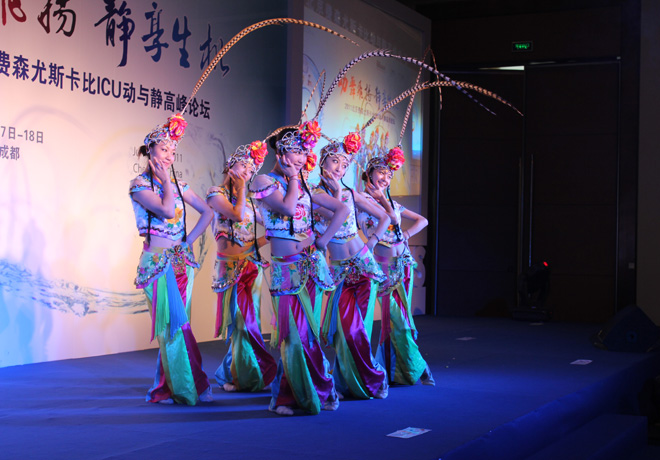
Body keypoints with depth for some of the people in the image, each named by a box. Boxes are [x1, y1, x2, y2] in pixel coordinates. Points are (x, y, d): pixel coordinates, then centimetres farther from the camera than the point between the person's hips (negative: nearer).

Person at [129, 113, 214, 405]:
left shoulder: (177, 184, 13)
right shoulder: (139, 184, -4)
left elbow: (207, 212, 16)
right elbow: (167, 210, -19)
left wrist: (190, 240, 6)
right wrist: (166, 181, -6)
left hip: (182, 261, 6)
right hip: (158, 262, -6)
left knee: (172, 326, 6)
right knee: (176, 324, -8)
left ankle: (167, 386, 14)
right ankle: (188, 387, -1)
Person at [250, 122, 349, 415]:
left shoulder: (304, 185, 13)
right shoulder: (263, 181, -2)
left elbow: (342, 209, 14)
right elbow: (287, 207, -19)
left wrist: (322, 241, 4)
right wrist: (292, 179, -5)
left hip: (310, 265, 4)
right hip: (284, 268, -4)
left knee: (309, 331, 4)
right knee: (292, 333, -4)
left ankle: (314, 392, 13)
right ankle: (290, 394, 7)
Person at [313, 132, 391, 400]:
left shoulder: (351, 194, 7)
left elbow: (384, 218, 15)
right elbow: (331, 222, -17)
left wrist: (371, 243, 6)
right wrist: (337, 193, -14)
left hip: (363, 263, 2)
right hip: (339, 269, -2)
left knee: (360, 323, 1)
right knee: (347, 324, -6)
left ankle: (367, 380, 13)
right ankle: (353, 383, 8)